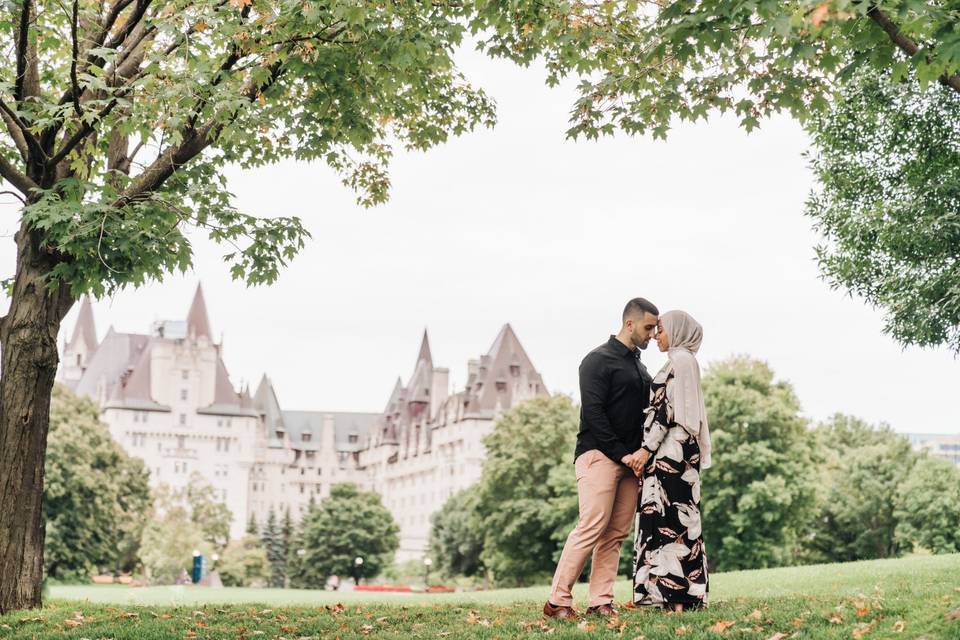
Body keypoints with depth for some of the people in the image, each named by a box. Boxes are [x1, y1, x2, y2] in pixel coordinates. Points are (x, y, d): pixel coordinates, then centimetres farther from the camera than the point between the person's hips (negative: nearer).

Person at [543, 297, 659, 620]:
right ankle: (558, 601, -11)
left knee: (616, 534, 2)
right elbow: (593, 413, -12)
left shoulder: (639, 366, 21)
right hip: (599, 455, -8)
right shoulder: (599, 360, -4)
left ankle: (601, 602, 3)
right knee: (592, 527, -14)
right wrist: (622, 453, -15)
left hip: (630, 460, 8)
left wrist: (641, 455, 6)